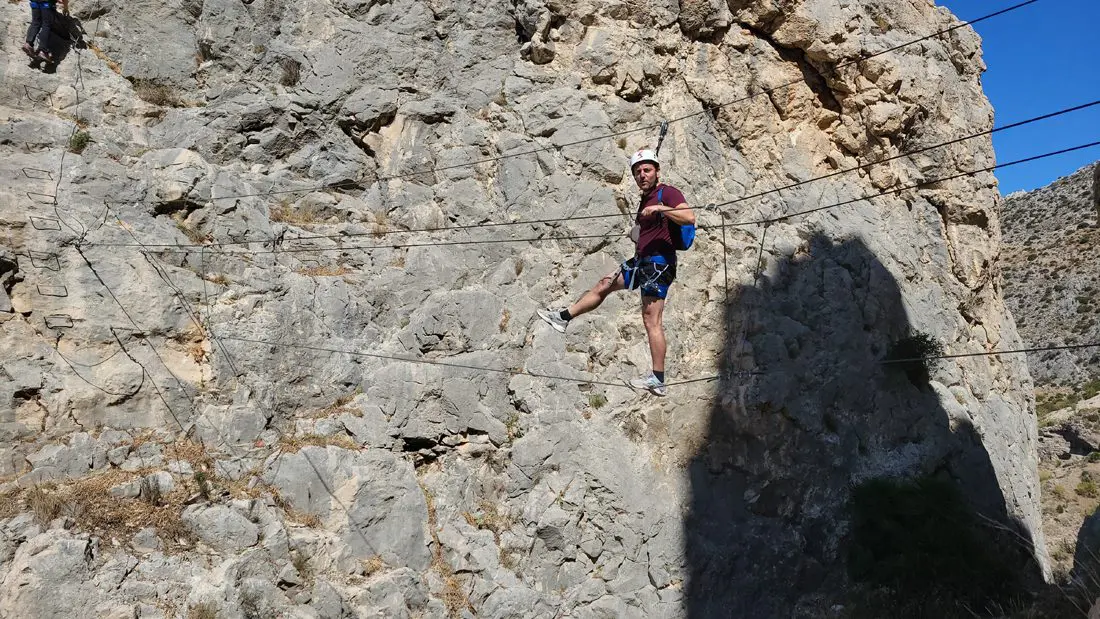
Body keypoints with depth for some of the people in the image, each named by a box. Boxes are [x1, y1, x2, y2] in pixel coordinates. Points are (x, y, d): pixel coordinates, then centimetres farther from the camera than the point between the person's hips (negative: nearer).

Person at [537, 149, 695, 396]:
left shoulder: (668, 193, -10)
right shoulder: (646, 199, 17)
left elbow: (690, 218, -27)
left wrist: (660, 208, -32)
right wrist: (636, 232, 20)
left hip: (659, 261, -10)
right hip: (642, 260, 10)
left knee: (651, 320, -13)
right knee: (604, 284, 18)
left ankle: (658, 380, -12)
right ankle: (563, 317, 32)